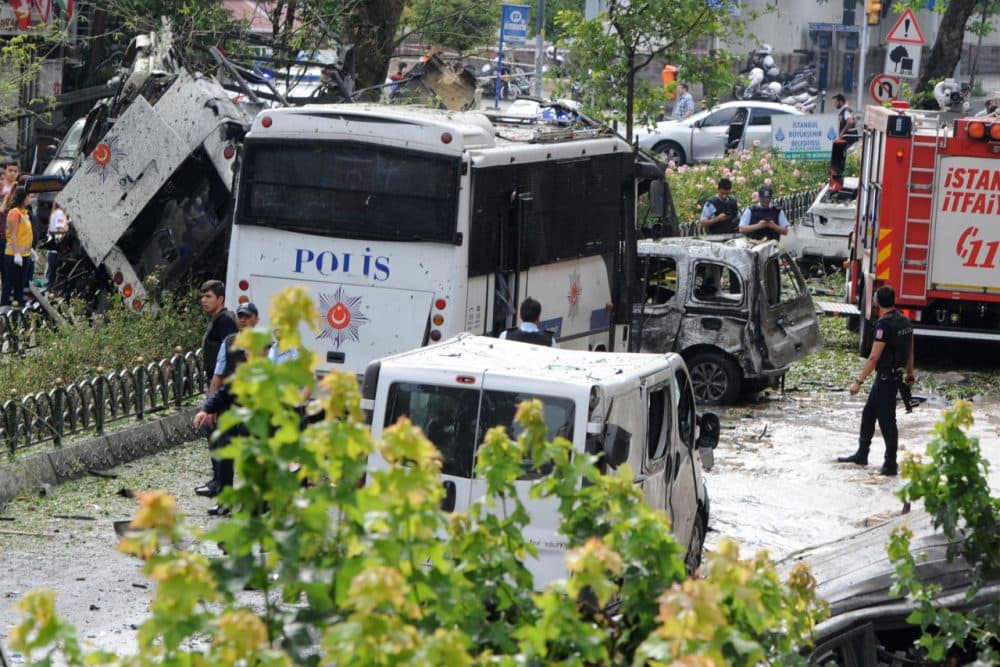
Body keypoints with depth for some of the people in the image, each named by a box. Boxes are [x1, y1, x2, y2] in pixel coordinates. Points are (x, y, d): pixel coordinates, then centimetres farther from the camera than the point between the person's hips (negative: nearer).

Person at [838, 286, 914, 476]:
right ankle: (861, 455, 29)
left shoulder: (884, 324, -20)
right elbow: (910, 351, 16)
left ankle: (891, 464, 2)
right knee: (868, 413, 19)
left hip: (886, 377, -9)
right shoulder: (904, 321, 7)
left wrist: (859, 381, -21)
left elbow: (874, 357, -23)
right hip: (896, 374, 9)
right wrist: (910, 374, 27)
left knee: (886, 419, -3)